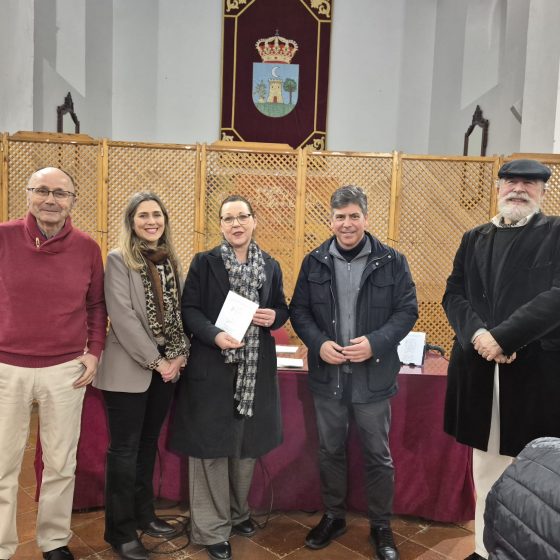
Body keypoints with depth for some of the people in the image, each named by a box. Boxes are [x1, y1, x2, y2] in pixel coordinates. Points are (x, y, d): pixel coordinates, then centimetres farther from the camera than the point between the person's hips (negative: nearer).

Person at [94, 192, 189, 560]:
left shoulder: (171, 260, 9)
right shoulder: (119, 260, -8)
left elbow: (179, 311, 9)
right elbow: (123, 317, -15)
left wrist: (179, 354, -3)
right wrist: (155, 360, -15)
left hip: (167, 367, 5)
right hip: (129, 369, -5)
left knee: (148, 444, 17)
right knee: (125, 449, 5)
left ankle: (144, 514, 33)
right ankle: (121, 530, 20)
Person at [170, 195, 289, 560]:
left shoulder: (270, 266, 7)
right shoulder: (204, 263, -2)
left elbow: (282, 308, 13)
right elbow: (189, 310, -7)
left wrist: (273, 317, -10)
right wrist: (215, 335, -24)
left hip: (256, 369, 4)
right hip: (212, 368, -3)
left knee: (248, 444, 15)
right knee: (212, 447, 3)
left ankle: (238, 512, 37)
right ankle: (212, 528, 19)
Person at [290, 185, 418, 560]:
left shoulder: (392, 261, -5)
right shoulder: (314, 262, 1)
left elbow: (407, 310, -4)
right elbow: (299, 310, 4)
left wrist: (375, 343, -18)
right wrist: (319, 343, -13)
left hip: (374, 376, -2)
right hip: (327, 375, 2)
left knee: (378, 455, 12)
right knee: (331, 451, 17)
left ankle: (381, 526, 32)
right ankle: (334, 516, 38)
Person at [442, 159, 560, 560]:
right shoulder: (473, 239, 14)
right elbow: (453, 294, 7)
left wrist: (503, 337, -19)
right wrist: (477, 334, -12)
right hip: (480, 368, 4)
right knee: (487, 470, 15)